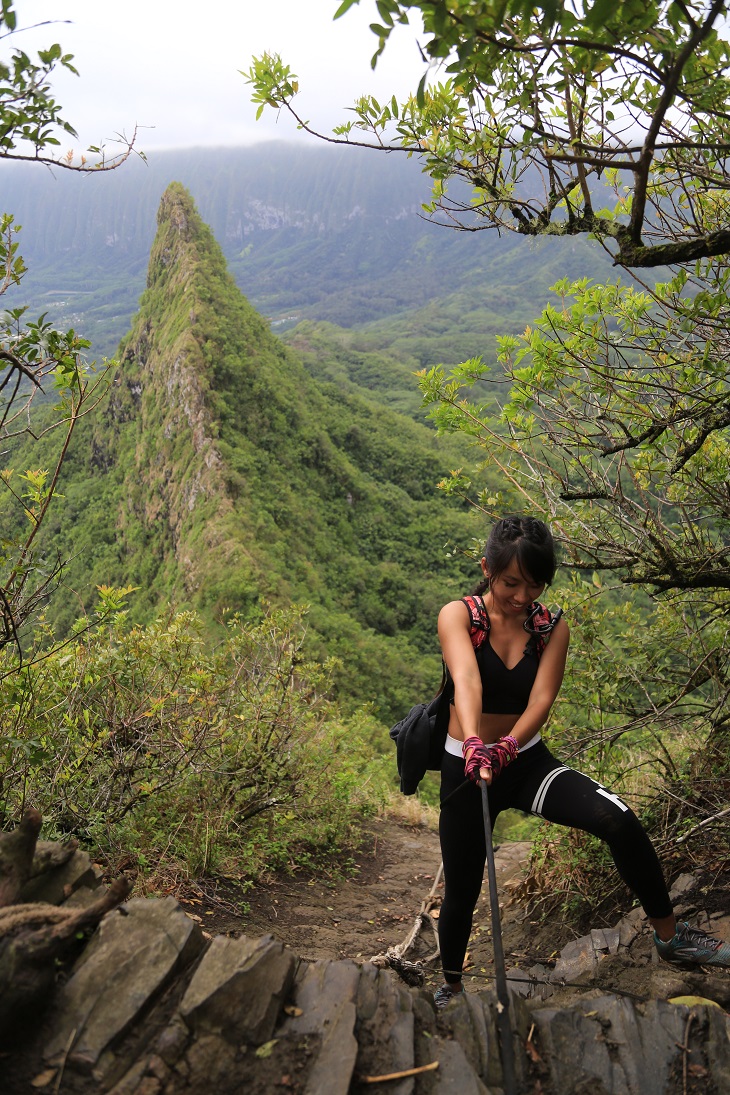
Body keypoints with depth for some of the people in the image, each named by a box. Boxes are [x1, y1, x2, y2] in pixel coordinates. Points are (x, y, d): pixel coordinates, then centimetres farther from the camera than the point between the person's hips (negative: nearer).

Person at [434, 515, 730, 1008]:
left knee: (620, 820, -22)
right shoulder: (458, 615, -14)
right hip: (464, 768, -1)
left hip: (528, 761, 2)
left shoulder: (552, 629, -6)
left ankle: (671, 936, -1)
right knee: (461, 890, 8)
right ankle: (451, 985, 38)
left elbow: (542, 699, -20)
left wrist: (508, 746, -39)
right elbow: (467, 679, -34)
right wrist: (473, 744, -51)